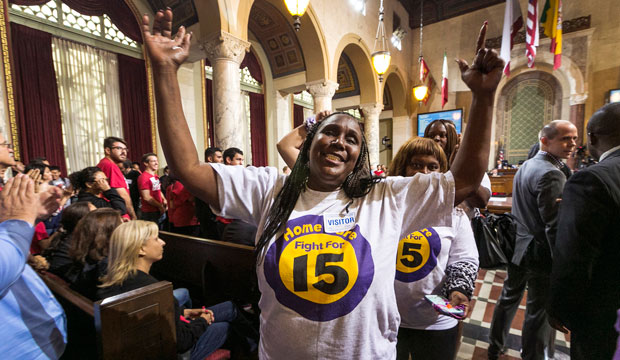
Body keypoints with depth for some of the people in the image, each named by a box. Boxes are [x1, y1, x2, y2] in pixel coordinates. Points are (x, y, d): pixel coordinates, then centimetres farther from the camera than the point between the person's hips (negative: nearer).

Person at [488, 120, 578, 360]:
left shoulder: (525, 167, 9)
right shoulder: (551, 174, -19)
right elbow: (554, 226, -22)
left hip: (518, 247, 9)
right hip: (540, 253, -9)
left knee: (509, 297, 21)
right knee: (539, 311, 8)